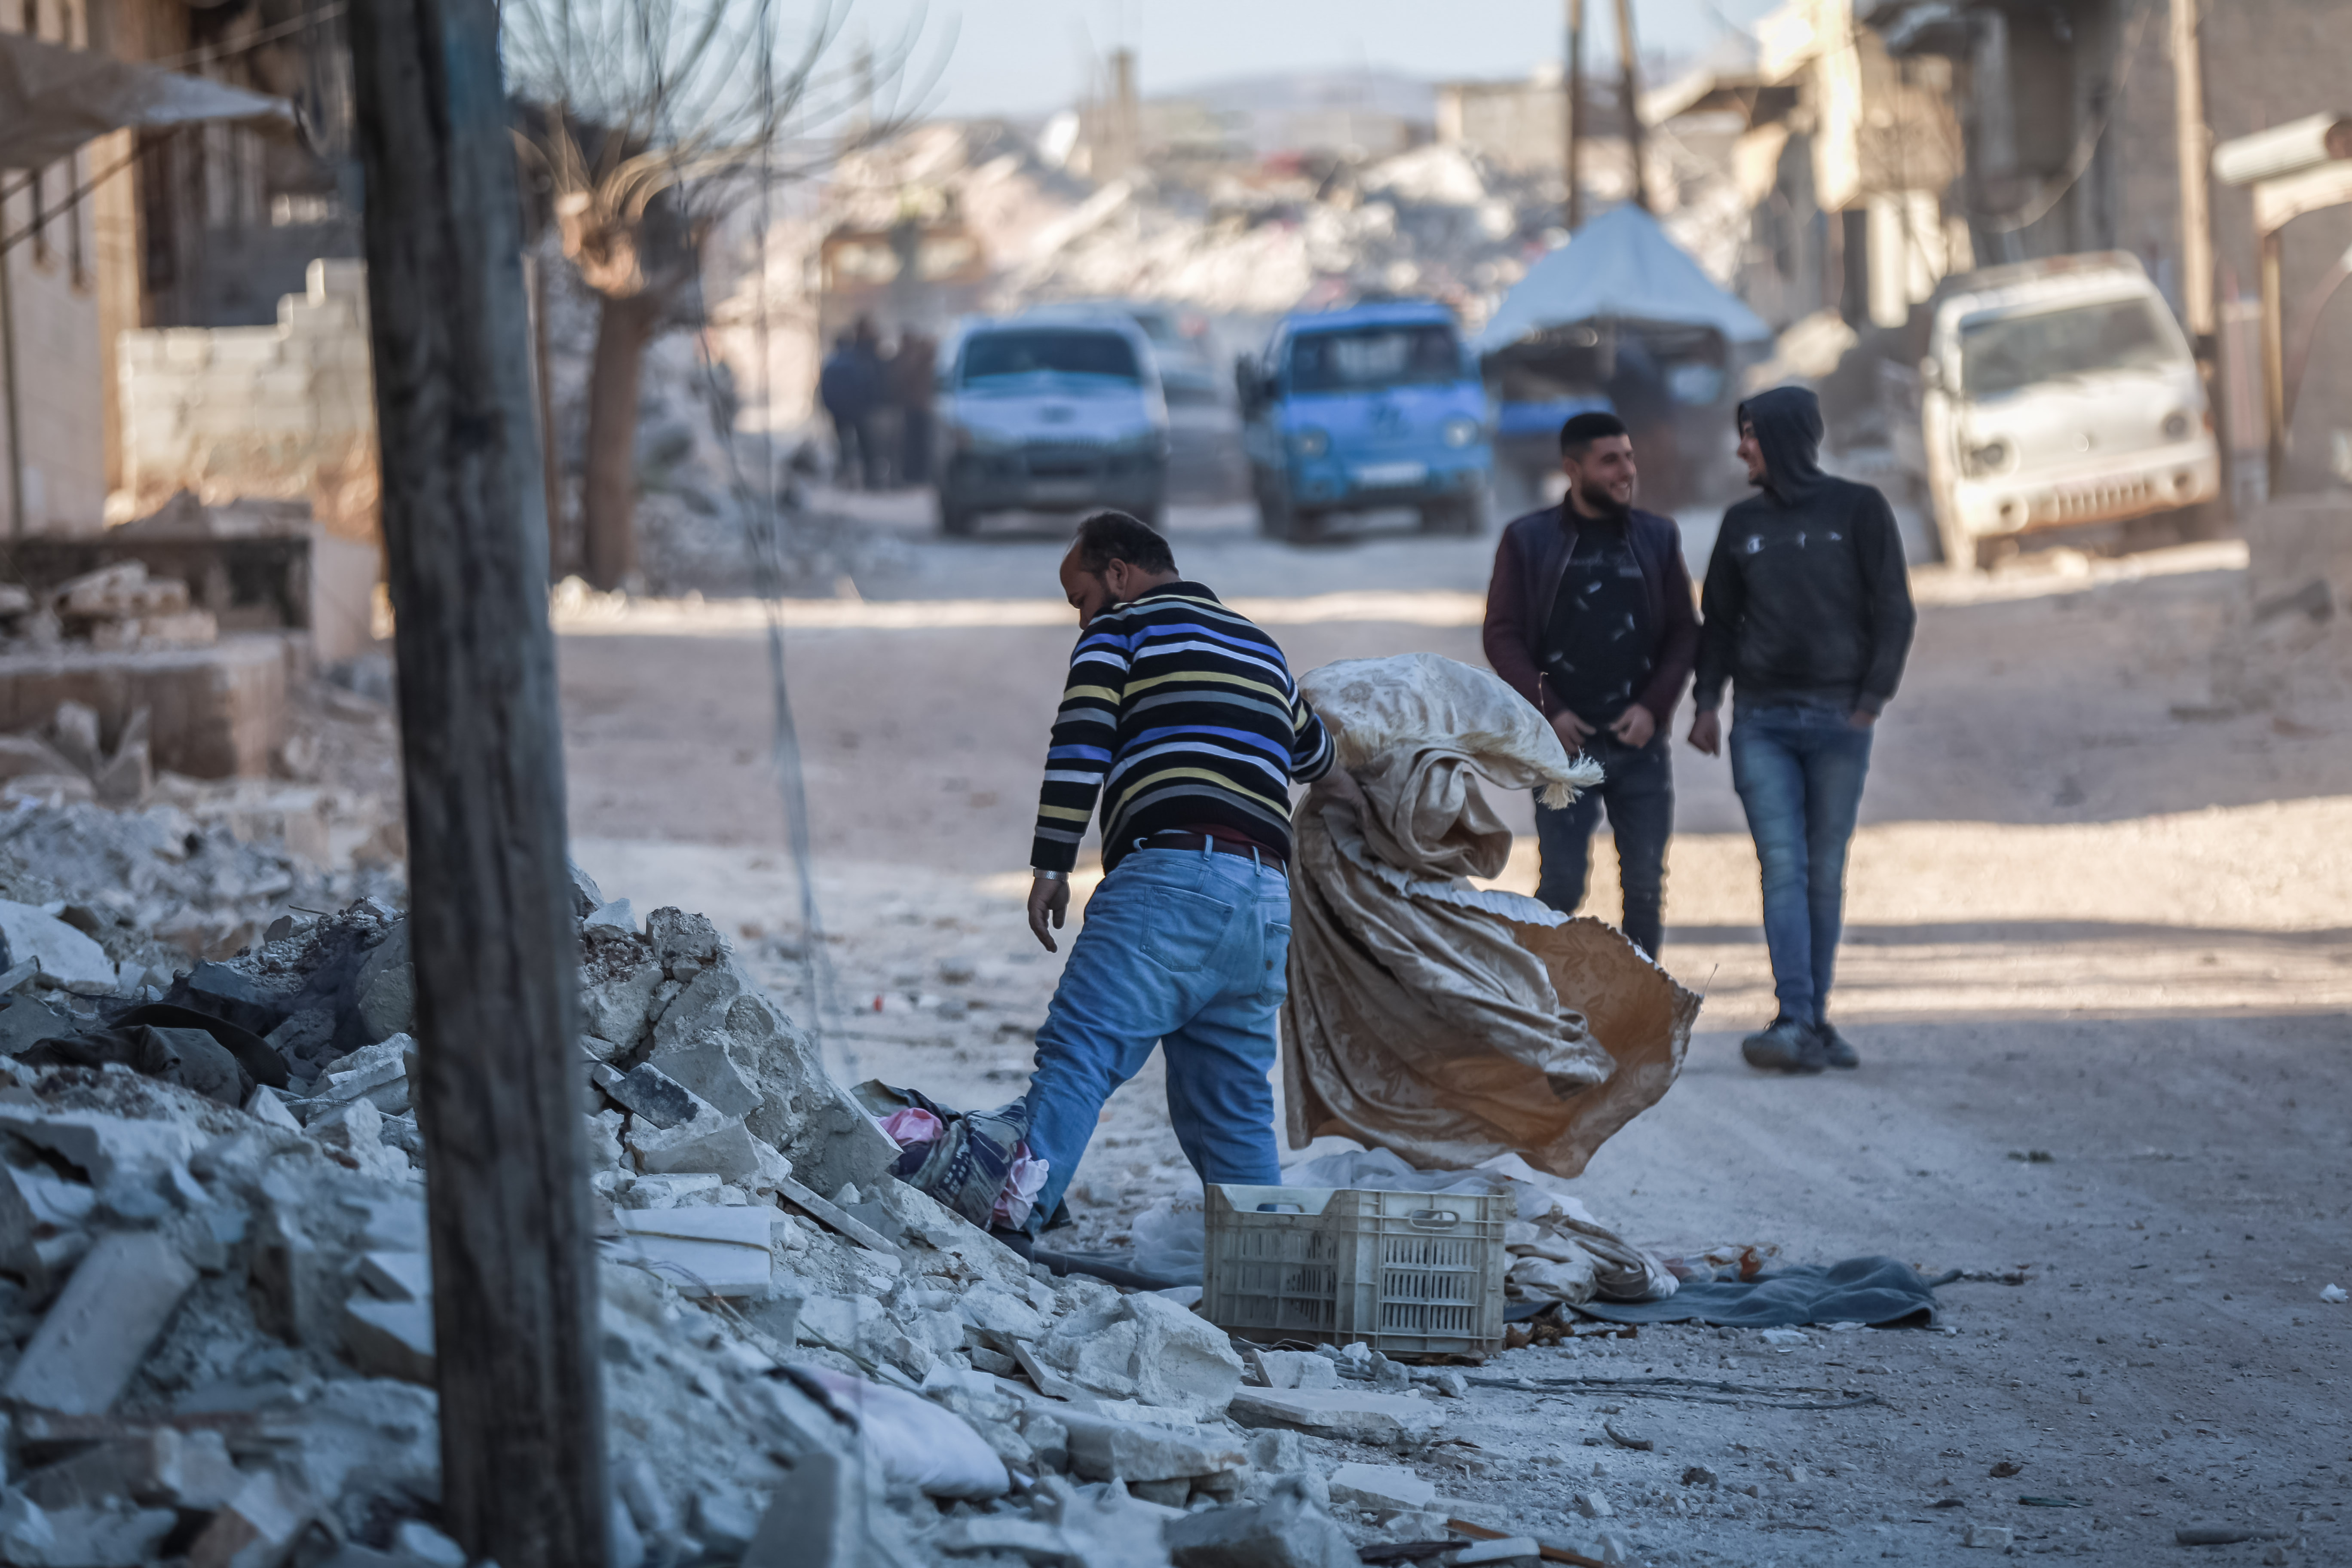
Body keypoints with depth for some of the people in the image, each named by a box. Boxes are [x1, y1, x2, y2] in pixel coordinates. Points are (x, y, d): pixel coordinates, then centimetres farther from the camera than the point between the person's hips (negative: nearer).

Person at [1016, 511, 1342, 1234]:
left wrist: (1051, 866, -6)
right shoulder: (1259, 645, 30)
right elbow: (1313, 751, 48)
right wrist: (1359, 798, 68)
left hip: (1171, 880, -7)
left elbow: (1079, 747, -5)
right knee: (1233, 1103, 12)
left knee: (1077, 1056, -17)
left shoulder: (1122, 627, 9)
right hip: (1267, 901, 7)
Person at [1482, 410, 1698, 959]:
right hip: (1566, 743, -2)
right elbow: (1502, 636, 1)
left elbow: (1684, 631, 10)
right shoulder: (1528, 541, 4)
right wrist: (1548, 711, -10)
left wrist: (1654, 706, -5)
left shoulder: (1657, 538, 11)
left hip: (1639, 742, 2)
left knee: (1645, 882, 1)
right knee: (1562, 882, -7)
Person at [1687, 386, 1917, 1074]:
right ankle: (1795, 1024, -19)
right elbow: (1719, 620, 17)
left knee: (1825, 875, 2)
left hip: (1838, 720, -2)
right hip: (1761, 722, 2)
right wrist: (1707, 700, 4)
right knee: (1784, 868, -10)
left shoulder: (1858, 510, 2)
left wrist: (1871, 701, -8)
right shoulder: (1744, 523, 12)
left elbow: (1894, 613, 1)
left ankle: (1816, 1020, 9)